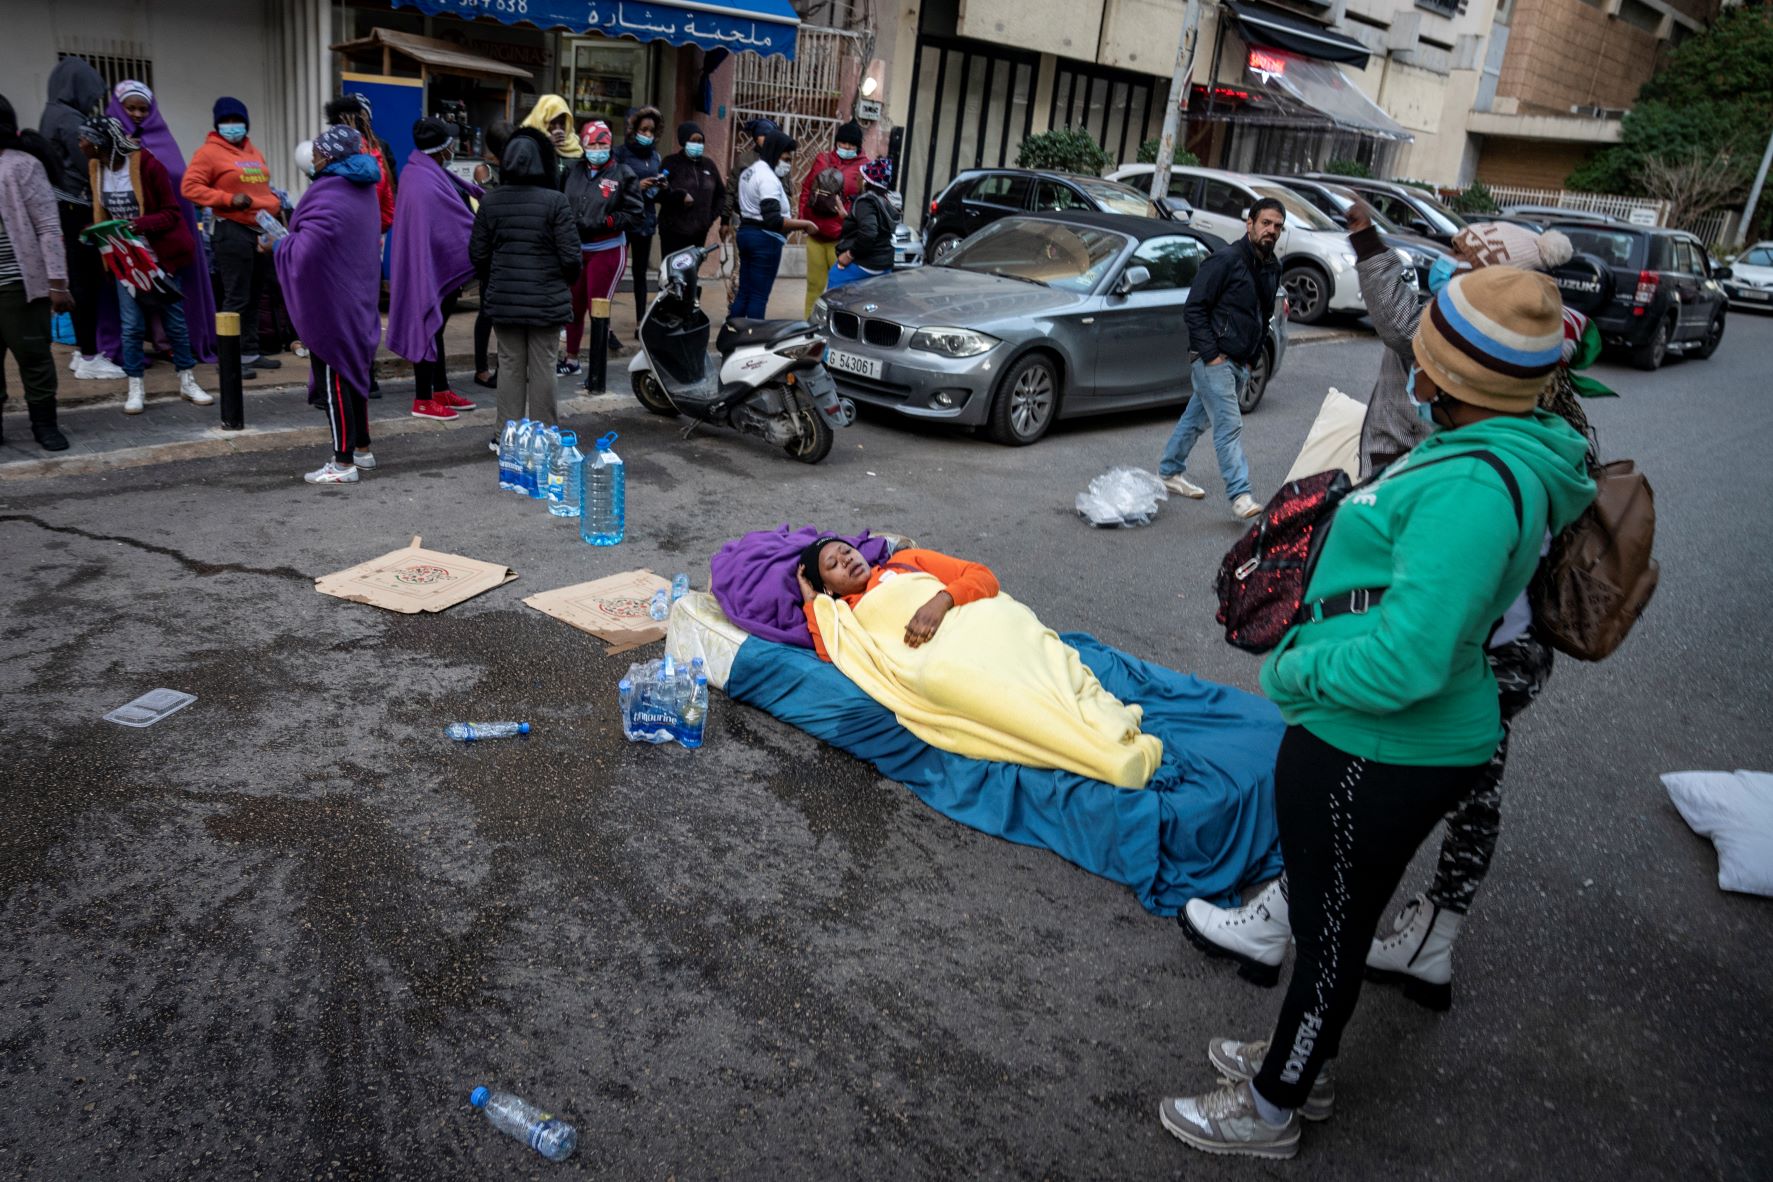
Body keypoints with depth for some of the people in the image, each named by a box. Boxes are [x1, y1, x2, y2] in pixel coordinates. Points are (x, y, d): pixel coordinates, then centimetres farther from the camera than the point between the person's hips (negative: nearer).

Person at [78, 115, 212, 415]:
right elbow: (101, 211, 15)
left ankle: (188, 382, 16)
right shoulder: (95, 168, 2)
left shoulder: (148, 165, -15)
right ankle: (134, 389, 6)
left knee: (175, 321, 4)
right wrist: (95, 232, -6)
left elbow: (171, 214, -13)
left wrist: (138, 224, -28)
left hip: (158, 257, -4)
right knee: (131, 324, 0)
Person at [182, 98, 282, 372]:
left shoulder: (253, 152, 19)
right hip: (233, 232, -7)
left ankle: (250, 353, 20)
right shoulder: (209, 152, -3)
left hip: (263, 231, 8)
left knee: (254, 297, 12)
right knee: (236, 298, -8)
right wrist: (228, 199, -18)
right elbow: (190, 187, -11)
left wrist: (276, 203, 10)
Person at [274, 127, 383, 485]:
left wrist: (277, 245, -4)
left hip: (330, 303, -9)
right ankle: (362, 448, 26)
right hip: (359, 299, 9)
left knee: (332, 377, -3)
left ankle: (344, 462, -1)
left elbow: (306, 250, -25)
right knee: (354, 369, 17)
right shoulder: (363, 189, 9)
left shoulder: (329, 194, -20)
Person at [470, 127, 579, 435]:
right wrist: (567, 280, 8)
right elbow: (570, 256, -13)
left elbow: (477, 253, 4)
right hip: (547, 299, -3)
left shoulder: (490, 201, 0)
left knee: (509, 365, 11)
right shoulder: (555, 201, -12)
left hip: (504, 299, 3)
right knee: (542, 367, 5)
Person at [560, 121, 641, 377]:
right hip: (576, 248, 4)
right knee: (573, 306, 14)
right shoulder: (572, 170, 3)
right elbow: (561, 203, 12)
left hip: (607, 251, -4)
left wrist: (604, 223, -16)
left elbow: (636, 214, -7)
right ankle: (571, 359, 30)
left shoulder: (622, 174, -7)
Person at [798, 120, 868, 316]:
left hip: (840, 238, -4)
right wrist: (804, 219, 4)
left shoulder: (863, 167, -1)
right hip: (815, 233, 4)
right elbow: (806, 189, 13)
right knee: (814, 284, 11)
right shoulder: (822, 160, 12)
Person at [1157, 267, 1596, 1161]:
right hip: (1397, 747, 9)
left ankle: (1271, 1110, 34)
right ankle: (1301, 1062, 48)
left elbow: (1405, 662, -32)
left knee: (1331, 930, 11)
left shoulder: (1474, 486, -28)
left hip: (1378, 758, -9)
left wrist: (1296, 673, -17)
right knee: (1334, 918, 26)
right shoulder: (1503, 451, 3)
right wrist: (1313, 645, 12)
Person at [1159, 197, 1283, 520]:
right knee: (1230, 425, -11)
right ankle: (1240, 495, -11)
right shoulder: (1225, 259, -13)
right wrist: (1210, 354, -18)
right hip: (1214, 359, -8)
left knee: (1196, 418, 18)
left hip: (1241, 363, 8)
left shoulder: (1273, 268, 12)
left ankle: (1170, 471, 30)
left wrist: (1253, 357, 15)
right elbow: (1194, 308, -15)